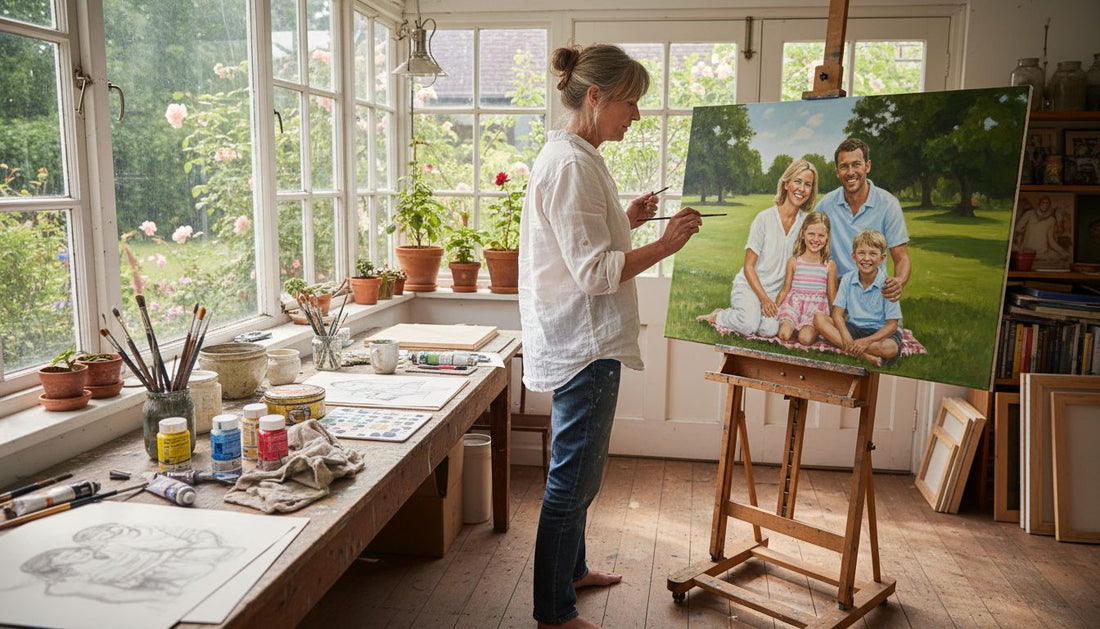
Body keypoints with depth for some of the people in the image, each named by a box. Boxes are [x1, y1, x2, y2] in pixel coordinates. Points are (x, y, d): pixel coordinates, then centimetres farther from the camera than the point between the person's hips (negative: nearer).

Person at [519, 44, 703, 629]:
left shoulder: (567, 157, 14)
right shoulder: (571, 165, -19)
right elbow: (595, 273, -23)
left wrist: (625, 220, 12)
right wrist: (665, 244, -17)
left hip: (579, 341, 11)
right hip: (583, 344, -11)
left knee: (578, 471, 23)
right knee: (573, 478, -1)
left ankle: (571, 569, 40)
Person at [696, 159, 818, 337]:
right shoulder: (765, 219, -9)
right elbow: (749, 266, -7)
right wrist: (764, 298, -15)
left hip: (776, 291, 4)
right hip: (749, 286, -4)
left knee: (770, 329, -26)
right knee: (749, 324, -32)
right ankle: (716, 316, -2)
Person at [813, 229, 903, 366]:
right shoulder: (847, 279, -1)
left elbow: (892, 325, -14)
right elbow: (837, 312, -4)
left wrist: (867, 340, -29)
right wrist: (845, 335, -25)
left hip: (880, 331, -4)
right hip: (853, 328, 4)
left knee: (890, 348, -38)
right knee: (819, 318, -20)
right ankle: (864, 355, -28)